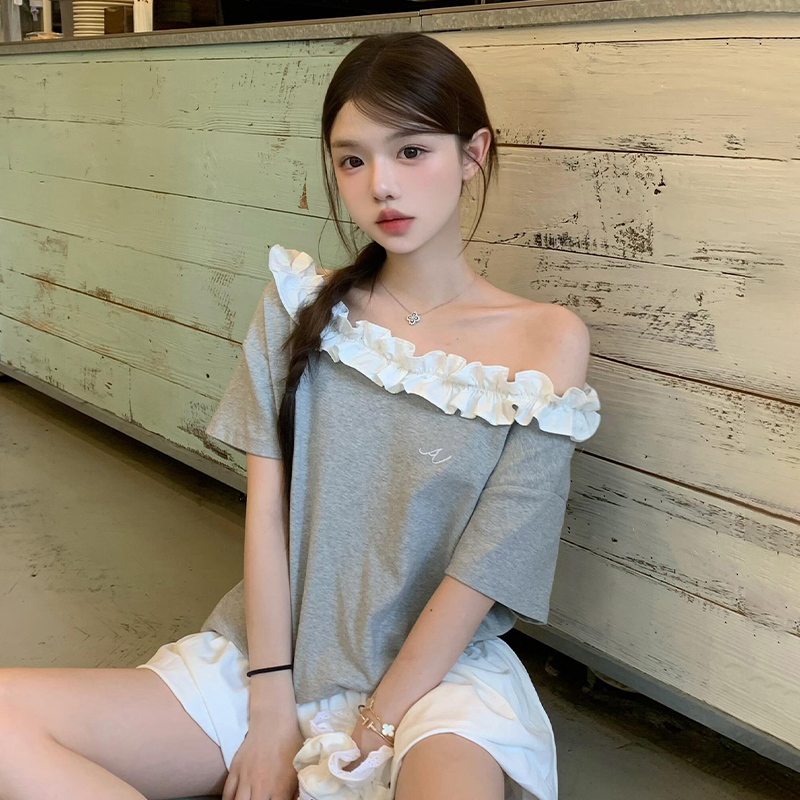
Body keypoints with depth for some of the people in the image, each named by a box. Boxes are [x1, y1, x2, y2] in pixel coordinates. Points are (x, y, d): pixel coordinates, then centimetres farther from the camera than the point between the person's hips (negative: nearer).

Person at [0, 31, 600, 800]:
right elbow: (267, 506, -3)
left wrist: (366, 738, -8)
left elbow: (480, 576, -9)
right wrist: (270, 706, -7)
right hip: (268, 653, 4)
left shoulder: (547, 341, -7)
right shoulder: (299, 304, 2)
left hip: (435, 672, -3)